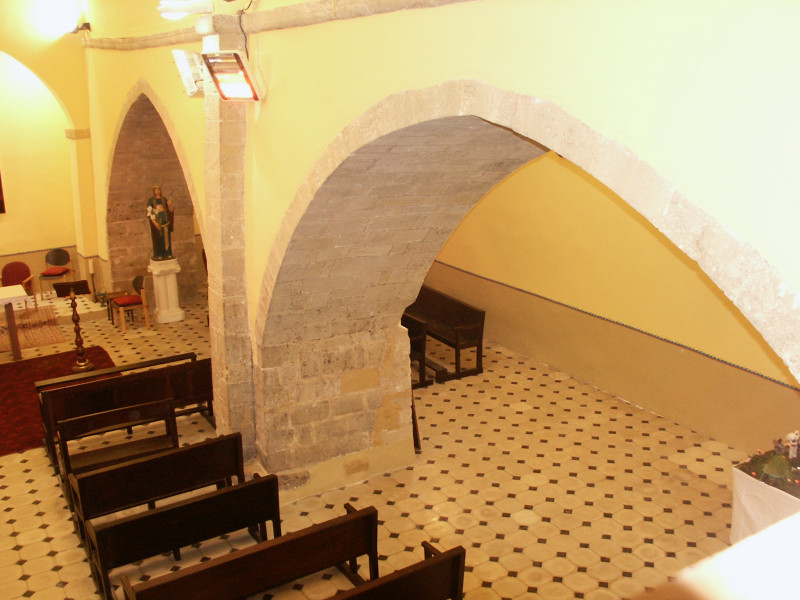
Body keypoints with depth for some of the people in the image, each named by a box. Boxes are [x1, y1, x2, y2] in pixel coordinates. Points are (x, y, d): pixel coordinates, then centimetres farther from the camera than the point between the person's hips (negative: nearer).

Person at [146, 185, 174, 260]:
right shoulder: (150, 200, -4)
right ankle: (158, 255, 5)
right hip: (156, 221, -4)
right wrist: (154, 222, -20)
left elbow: (171, 210, 5)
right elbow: (149, 212, -9)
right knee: (158, 238, -1)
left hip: (165, 221, 4)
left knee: (166, 237, 4)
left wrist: (170, 205, -18)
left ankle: (167, 253, 11)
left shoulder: (164, 199, 8)